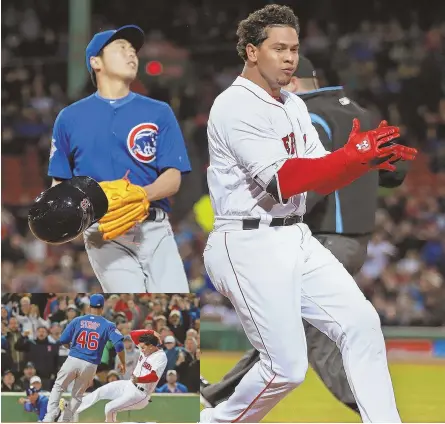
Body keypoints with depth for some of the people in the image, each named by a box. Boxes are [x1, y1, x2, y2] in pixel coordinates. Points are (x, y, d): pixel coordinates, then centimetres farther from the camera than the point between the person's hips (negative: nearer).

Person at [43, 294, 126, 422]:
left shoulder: (77, 321, 4)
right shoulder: (108, 325, 0)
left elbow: (63, 341, 7)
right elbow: (119, 344, -11)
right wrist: (122, 363, 1)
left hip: (73, 360, 0)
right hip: (90, 365, 0)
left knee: (58, 388, 14)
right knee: (77, 395, 18)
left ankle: (50, 417, -2)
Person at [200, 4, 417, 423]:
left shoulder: (293, 106, 15)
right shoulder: (235, 107, -14)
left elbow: (322, 180, 10)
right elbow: (281, 180, -23)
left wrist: (370, 158, -8)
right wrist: (350, 157, -30)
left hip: (296, 240, 9)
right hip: (251, 245, -9)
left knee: (360, 322, 0)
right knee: (287, 367, -9)